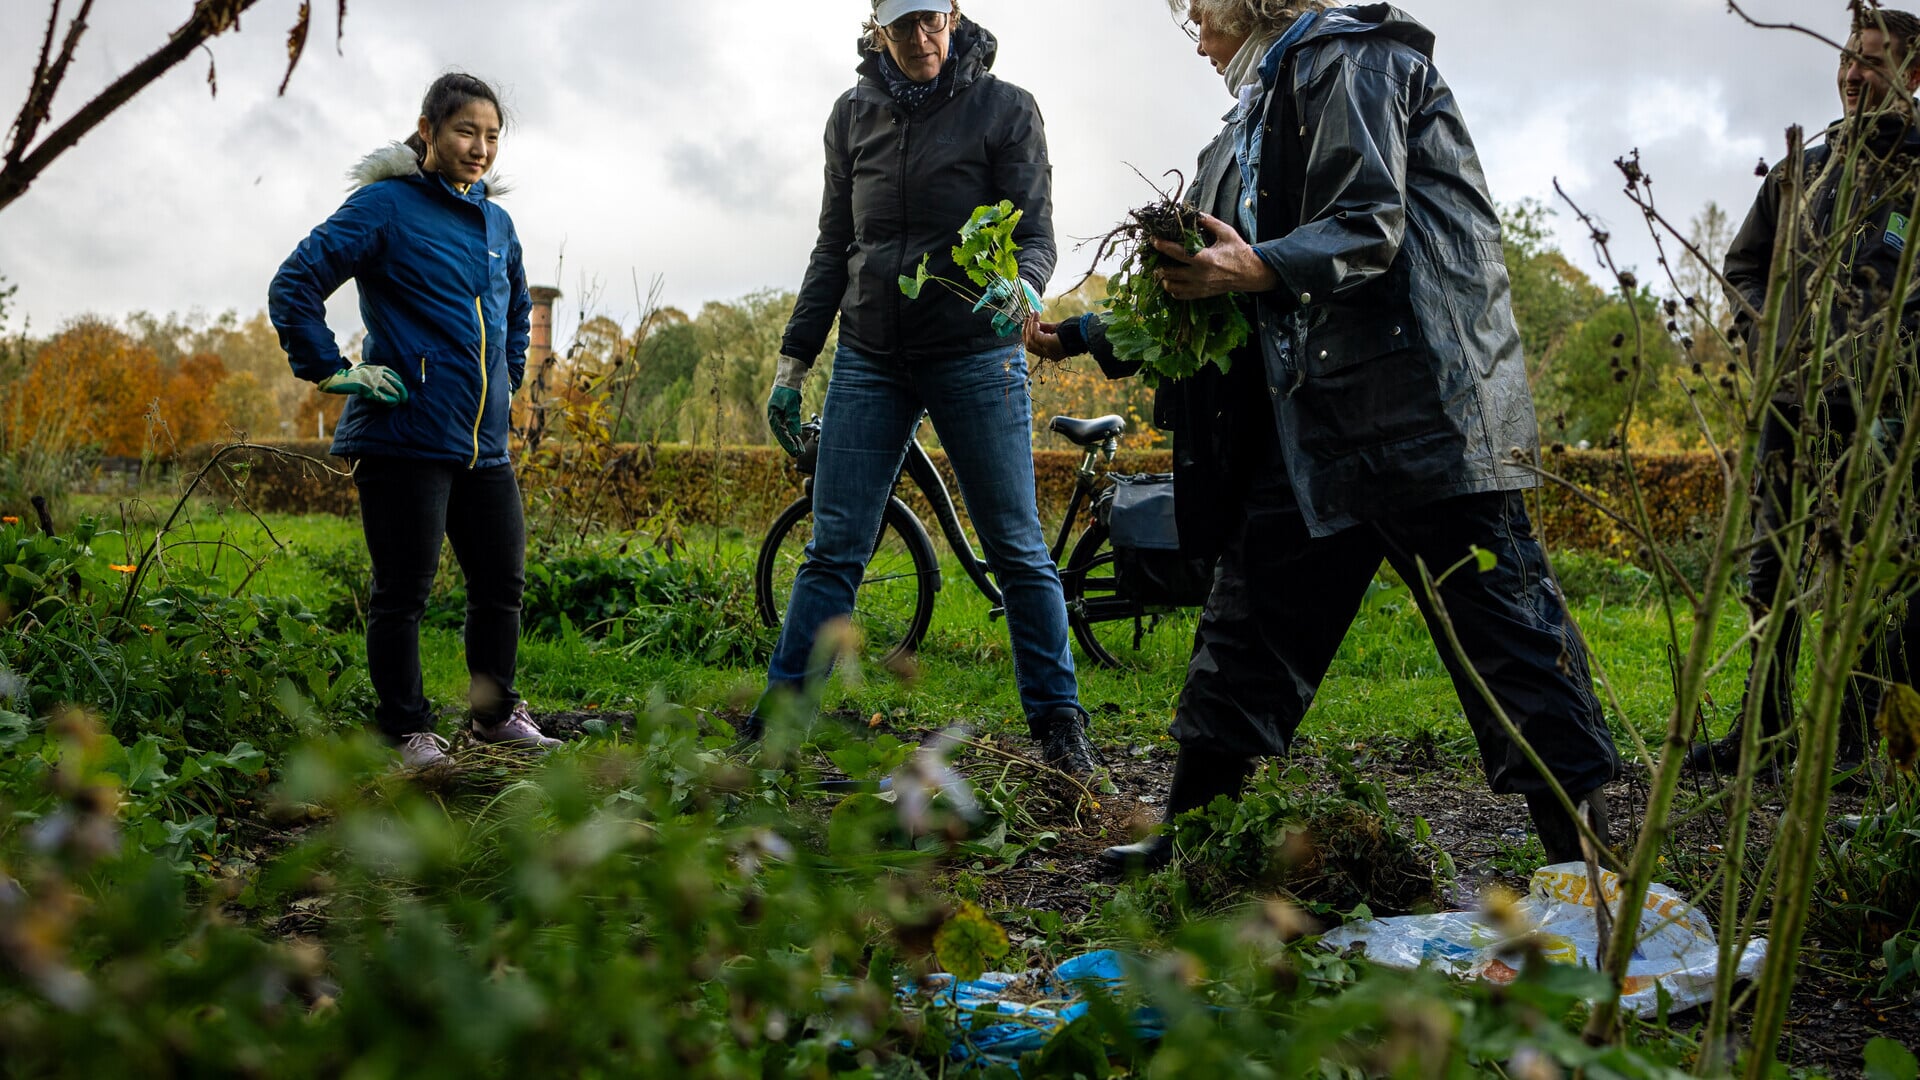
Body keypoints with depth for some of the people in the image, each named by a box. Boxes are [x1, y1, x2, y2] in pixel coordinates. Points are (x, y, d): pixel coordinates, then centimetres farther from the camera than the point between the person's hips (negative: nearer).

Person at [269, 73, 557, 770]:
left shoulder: (496, 223, 15)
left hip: (485, 444, 7)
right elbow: (294, 286, -10)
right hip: (404, 439, -7)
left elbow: (517, 309, 34)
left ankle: (494, 714, 27)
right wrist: (332, 371, -13)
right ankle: (408, 731, 11)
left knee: (502, 582, 11)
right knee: (404, 591, 0)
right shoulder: (385, 205, -6)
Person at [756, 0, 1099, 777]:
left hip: (975, 355, -3)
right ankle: (774, 725, 4)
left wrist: (1019, 292, -28)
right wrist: (792, 362, 12)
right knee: (833, 551, 0)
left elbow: (1035, 234, -4)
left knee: (1017, 549, -1)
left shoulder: (1005, 109, -1)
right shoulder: (853, 115, 10)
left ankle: (1059, 728, 9)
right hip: (869, 356, 3)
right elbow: (834, 247, 15)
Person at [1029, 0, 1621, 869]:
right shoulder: (1265, 103, 25)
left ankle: (1587, 858, 0)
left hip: (1415, 400, -10)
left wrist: (1260, 269, -32)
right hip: (1310, 422, 10)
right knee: (1249, 615, 10)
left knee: (1494, 619, -6)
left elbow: (1373, 226, -16)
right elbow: (1216, 262, 26)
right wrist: (1086, 333, 24)